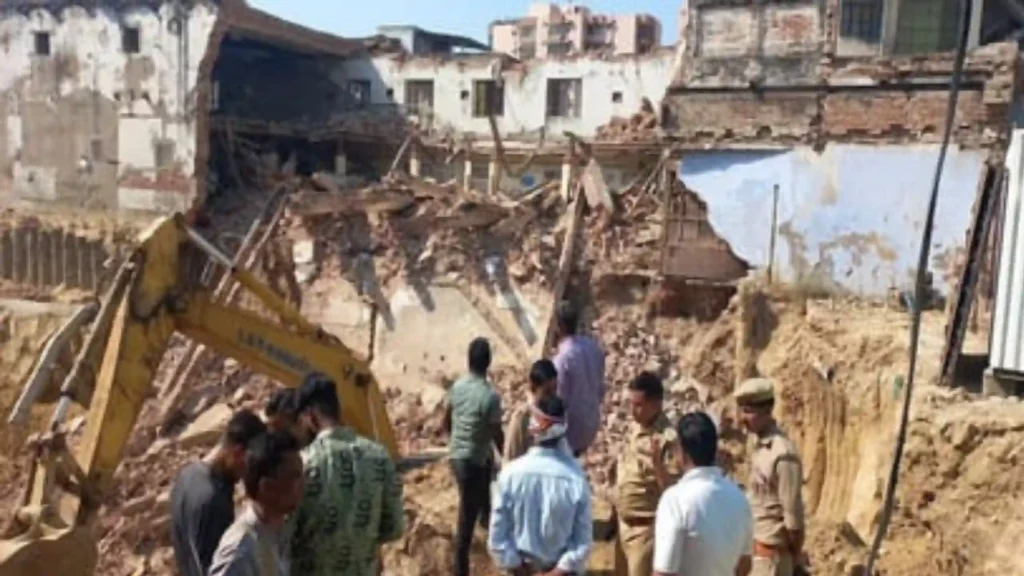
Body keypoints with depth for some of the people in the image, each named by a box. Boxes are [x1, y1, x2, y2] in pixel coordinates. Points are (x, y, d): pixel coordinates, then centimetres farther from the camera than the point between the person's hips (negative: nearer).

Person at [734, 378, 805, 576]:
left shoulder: (783, 454, -25)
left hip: (771, 550, -9)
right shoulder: (760, 445, 4)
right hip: (756, 545, 9)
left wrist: (795, 557, -10)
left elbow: (793, 512, -19)